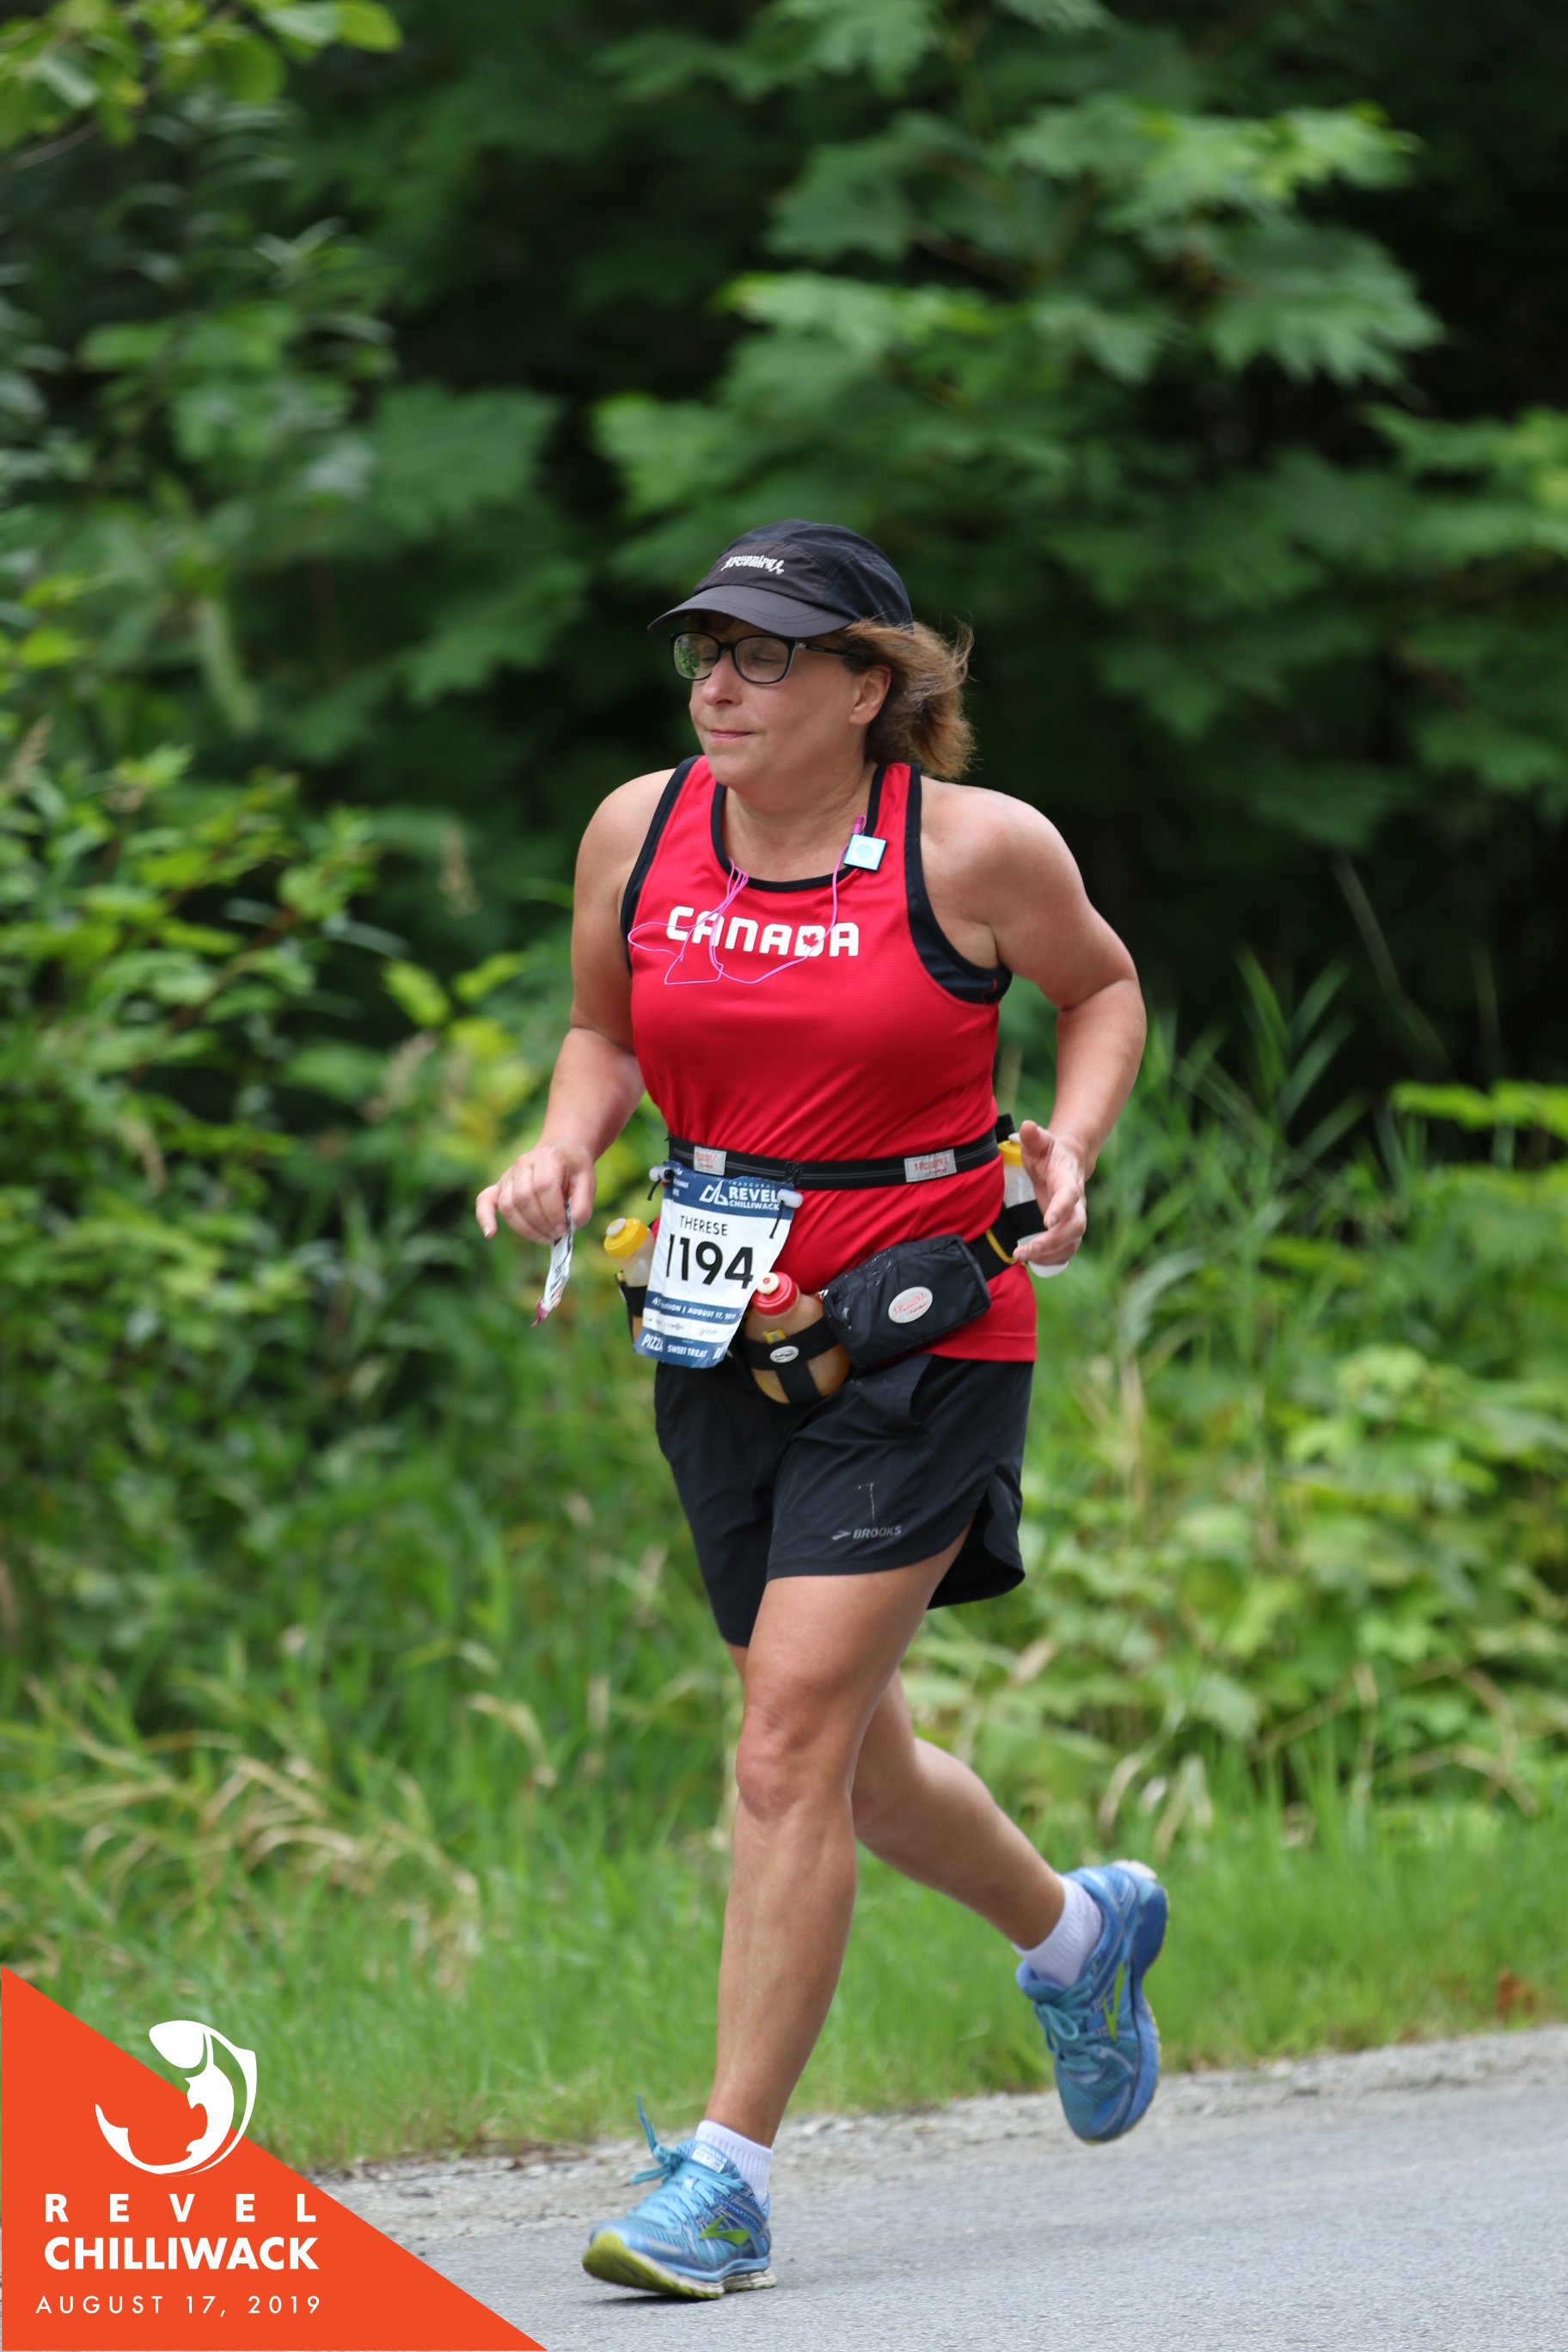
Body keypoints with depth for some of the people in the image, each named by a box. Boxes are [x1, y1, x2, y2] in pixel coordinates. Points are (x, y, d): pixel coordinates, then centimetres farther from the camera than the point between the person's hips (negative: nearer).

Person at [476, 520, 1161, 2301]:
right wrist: (563, 1153, -3)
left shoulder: (973, 847, -9)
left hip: (923, 1336, -5)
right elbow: (604, 1032, 17)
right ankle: (1075, 1932, 47)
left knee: (794, 1737, -15)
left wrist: (1068, 1151, -8)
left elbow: (1102, 986, 9)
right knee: (855, 1767, 15)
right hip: (724, 1338, 5)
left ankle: (728, 2173, -10)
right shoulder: (638, 833, 1)